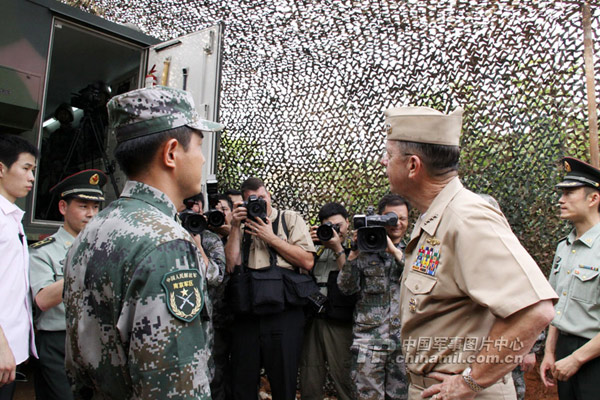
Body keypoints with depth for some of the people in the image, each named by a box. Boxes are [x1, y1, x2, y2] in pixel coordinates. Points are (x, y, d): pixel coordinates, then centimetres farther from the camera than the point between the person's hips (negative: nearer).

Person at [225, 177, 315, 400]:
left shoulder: (290, 219, 7)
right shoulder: (242, 227, 14)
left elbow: (307, 262, -5)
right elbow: (231, 265, 0)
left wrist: (271, 238, -6)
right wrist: (236, 227, -4)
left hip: (283, 316, -2)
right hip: (246, 316, 3)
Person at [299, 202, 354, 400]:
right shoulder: (318, 247, 17)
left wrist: (338, 249, -6)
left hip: (339, 323, -3)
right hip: (312, 320, 4)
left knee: (343, 380, -2)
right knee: (309, 384, 9)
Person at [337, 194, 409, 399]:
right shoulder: (365, 251, 5)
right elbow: (346, 287, -2)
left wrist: (394, 251, -16)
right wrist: (354, 253, -13)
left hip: (404, 339, 2)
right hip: (368, 338, -1)